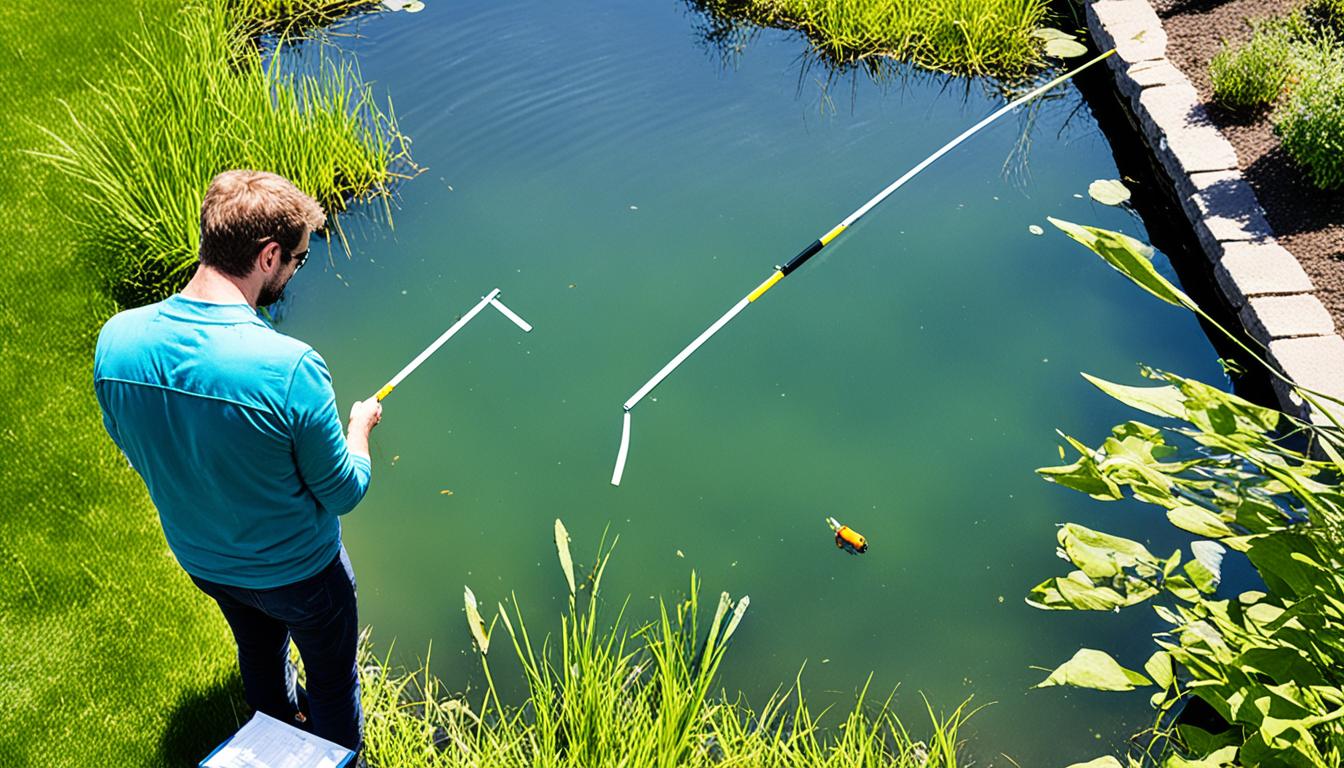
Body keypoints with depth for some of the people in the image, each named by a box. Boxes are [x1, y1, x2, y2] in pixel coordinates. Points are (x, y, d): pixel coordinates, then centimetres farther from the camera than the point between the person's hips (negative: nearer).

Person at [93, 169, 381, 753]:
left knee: (259, 653, 34)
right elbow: (343, 493, -22)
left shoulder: (115, 340, -19)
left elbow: (133, 449, 0)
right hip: (296, 571, -6)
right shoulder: (290, 367, -37)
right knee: (331, 680, 23)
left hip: (200, 560, 6)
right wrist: (360, 426, -2)